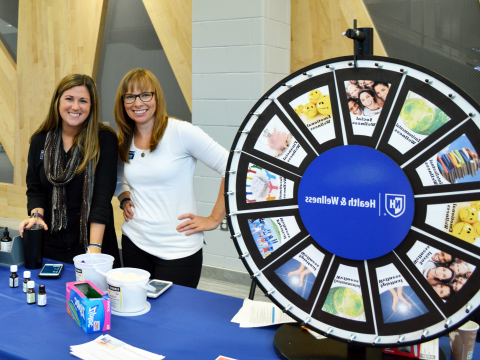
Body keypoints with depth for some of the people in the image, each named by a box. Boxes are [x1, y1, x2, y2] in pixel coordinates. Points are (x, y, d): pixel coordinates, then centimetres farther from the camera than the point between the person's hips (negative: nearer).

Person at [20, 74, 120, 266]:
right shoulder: (40, 141, 5)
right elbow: (34, 189, 8)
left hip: (95, 239, -3)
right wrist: (37, 215, -13)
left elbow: (103, 195, -16)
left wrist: (94, 247, -22)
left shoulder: (105, 140, -9)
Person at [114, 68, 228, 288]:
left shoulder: (181, 132, -12)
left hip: (178, 251, -5)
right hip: (134, 244, 5)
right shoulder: (123, 141, 6)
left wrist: (214, 218, -10)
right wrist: (124, 199, 6)